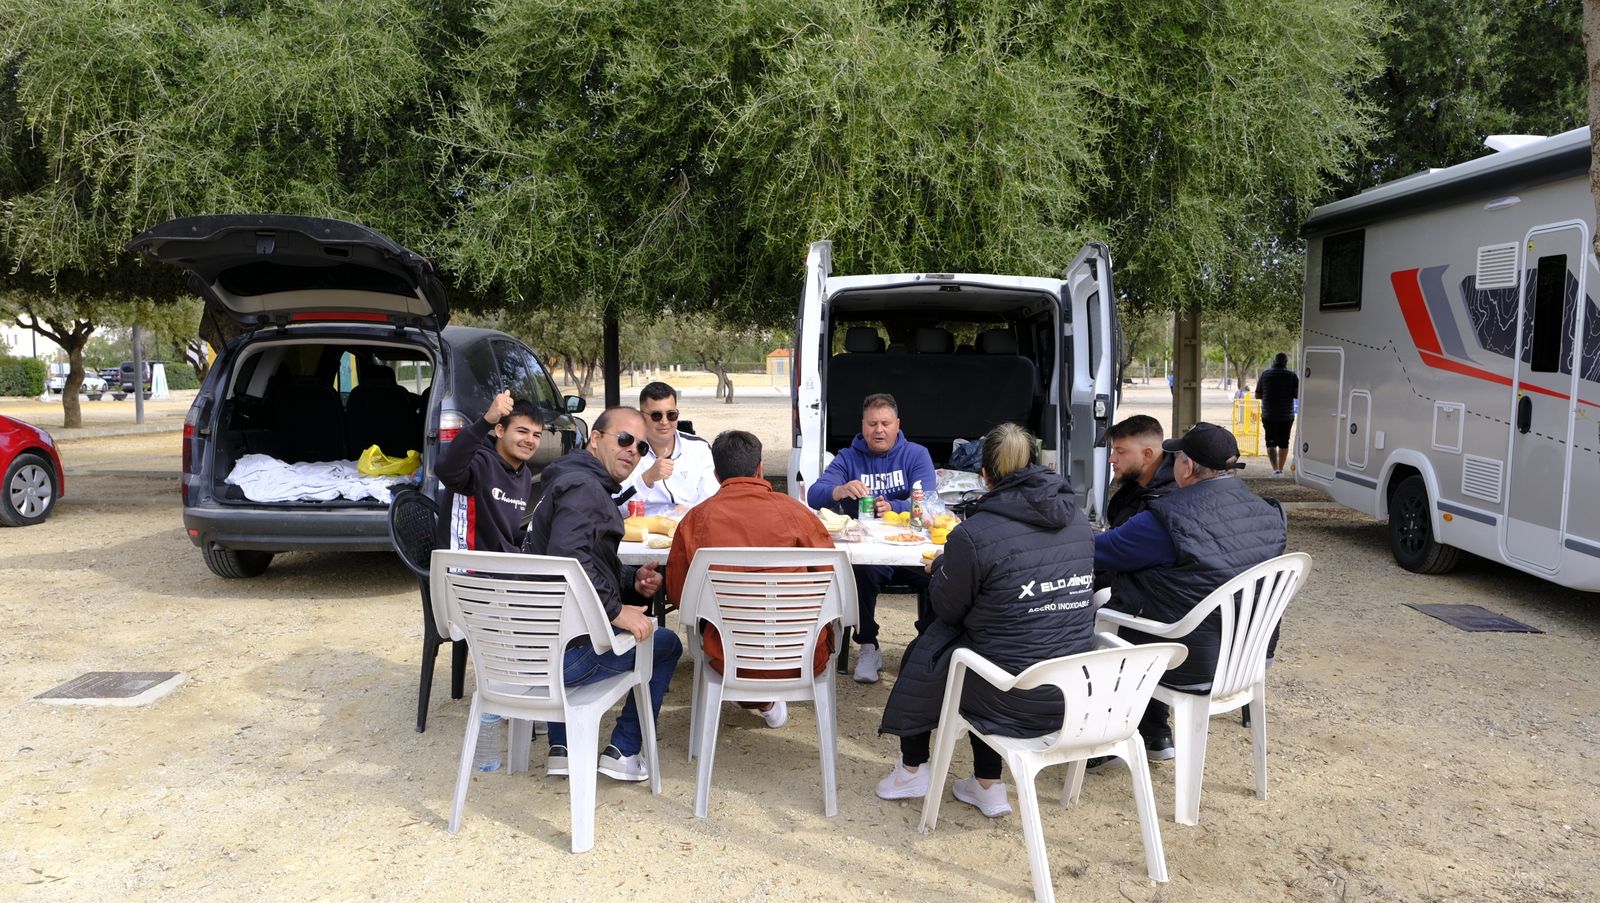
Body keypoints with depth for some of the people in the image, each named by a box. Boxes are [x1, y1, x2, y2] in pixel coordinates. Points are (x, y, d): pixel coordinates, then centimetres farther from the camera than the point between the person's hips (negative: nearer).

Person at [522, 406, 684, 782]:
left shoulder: (579, 484, 20)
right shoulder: (583, 487, -15)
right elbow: (567, 559, -32)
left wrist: (633, 580, 9)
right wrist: (616, 610, -25)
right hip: (566, 655, -10)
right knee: (667, 644, 10)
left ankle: (561, 749, 34)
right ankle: (623, 752, 13)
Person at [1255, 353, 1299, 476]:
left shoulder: (1265, 374, -1)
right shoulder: (1292, 375, -4)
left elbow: (1257, 395, 3)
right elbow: (1298, 394, -9)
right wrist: (1288, 394, 10)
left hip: (1269, 415, 0)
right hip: (1287, 416, 0)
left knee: (1271, 443, 1)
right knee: (1284, 443, 13)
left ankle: (1275, 469, -14)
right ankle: (1281, 469, 19)